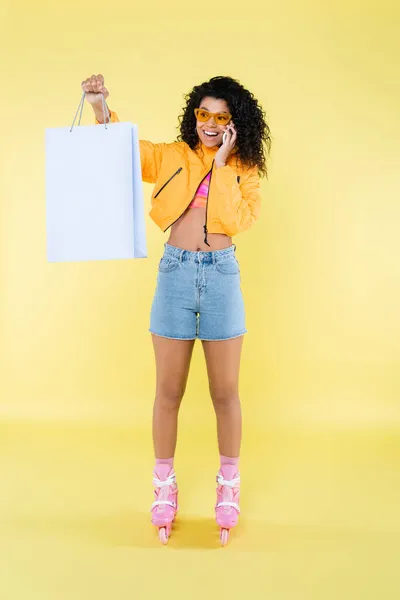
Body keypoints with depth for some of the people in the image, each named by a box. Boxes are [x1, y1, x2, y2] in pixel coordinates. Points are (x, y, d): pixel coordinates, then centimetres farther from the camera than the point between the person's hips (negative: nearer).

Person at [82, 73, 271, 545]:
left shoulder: (244, 170, 6)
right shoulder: (172, 156, 7)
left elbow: (238, 220, -9)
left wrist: (222, 165, -9)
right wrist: (102, 110, -19)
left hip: (222, 275, 0)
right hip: (175, 274, 0)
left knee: (225, 392, 8)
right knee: (168, 391, 7)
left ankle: (228, 485, 26)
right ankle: (165, 485, 24)